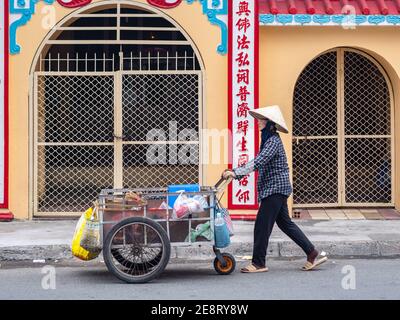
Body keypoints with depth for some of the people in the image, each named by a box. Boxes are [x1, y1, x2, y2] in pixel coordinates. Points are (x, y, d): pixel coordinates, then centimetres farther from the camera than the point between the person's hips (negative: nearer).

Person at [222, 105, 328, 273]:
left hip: (275, 188, -10)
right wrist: (235, 172, 12)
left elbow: (258, 162, -26)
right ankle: (313, 254, 17)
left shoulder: (273, 141, -15)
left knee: (262, 224, -6)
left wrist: (236, 172, -27)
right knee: (285, 223, 13)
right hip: (275, 189, 10)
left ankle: (258, 263, 1)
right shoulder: (268, 139, 15)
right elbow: (259, 162, 19)